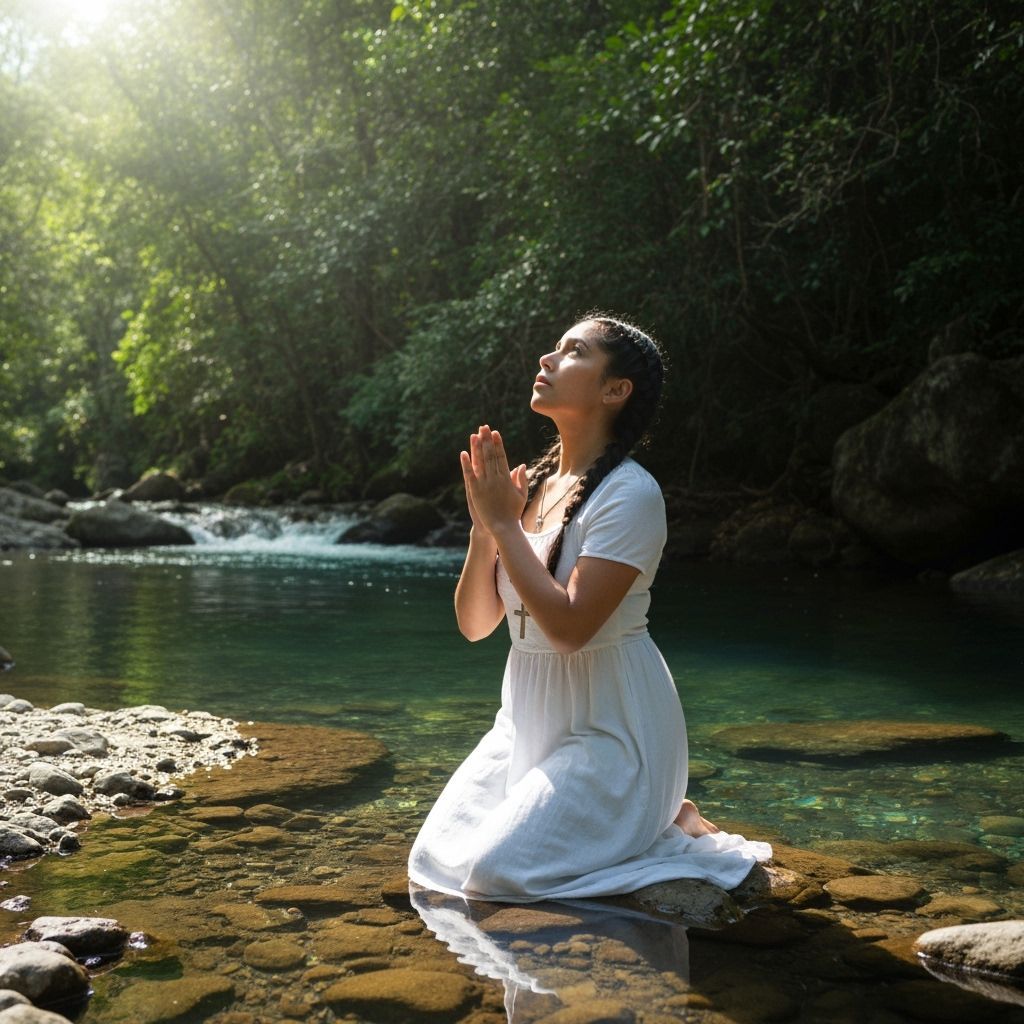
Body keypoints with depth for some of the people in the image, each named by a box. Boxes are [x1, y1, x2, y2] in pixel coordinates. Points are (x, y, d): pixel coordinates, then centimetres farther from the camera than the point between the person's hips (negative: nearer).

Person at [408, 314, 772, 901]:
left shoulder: (630, 493, -17)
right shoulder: (531, 484, 6)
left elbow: (570, 626, -26)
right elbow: (475, 624, 4)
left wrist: (505, 524, -19)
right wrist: (484, 524, -10)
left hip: (609, 727, -7)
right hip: (530, 718, 8)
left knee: (496, 870, -17)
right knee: (435, 861, 2)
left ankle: (672, 825, 5)